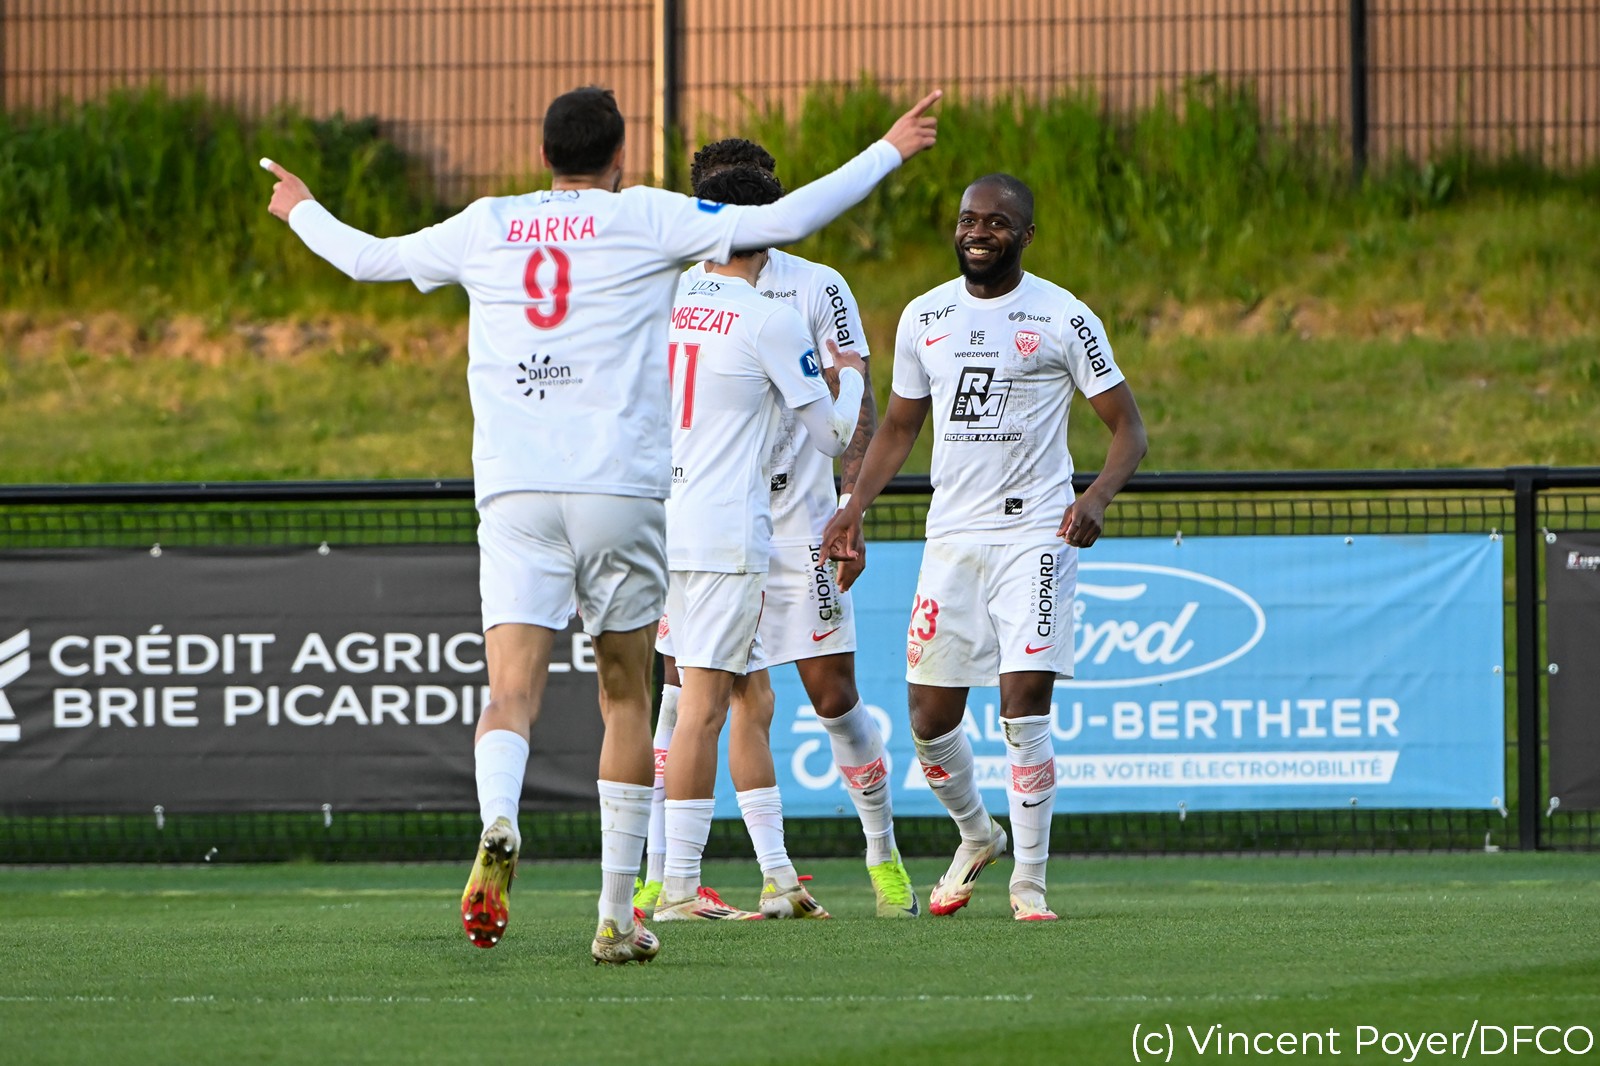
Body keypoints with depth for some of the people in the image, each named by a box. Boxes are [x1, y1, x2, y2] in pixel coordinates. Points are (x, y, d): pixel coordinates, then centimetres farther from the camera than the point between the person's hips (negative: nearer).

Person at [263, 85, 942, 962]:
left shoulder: (484, 227, 12)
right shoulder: (646, 218, 4)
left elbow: (367, 257, 25)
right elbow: (782, 221, -1)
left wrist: (301, 209, 45)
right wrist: (889, 152, 9)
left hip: (514, 493, 1)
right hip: (621, 487, -1)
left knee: (512, 689, -8)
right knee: (626, 694, 12)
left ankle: (497, 824, -40)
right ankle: (617, 915, 12)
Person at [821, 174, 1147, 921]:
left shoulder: (1063, 319, -4)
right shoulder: (924, 318, 10)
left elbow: (1128, 428, -3)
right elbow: (898, 427, 21)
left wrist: (1096, 498, -21)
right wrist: (854, 507, 7)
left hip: (1035, 531, -5)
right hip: (951, 534, 5)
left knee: (1024, 703, -15)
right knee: (930, 718, 3)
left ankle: (1029, 879, -4)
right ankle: (976, 837, 31)